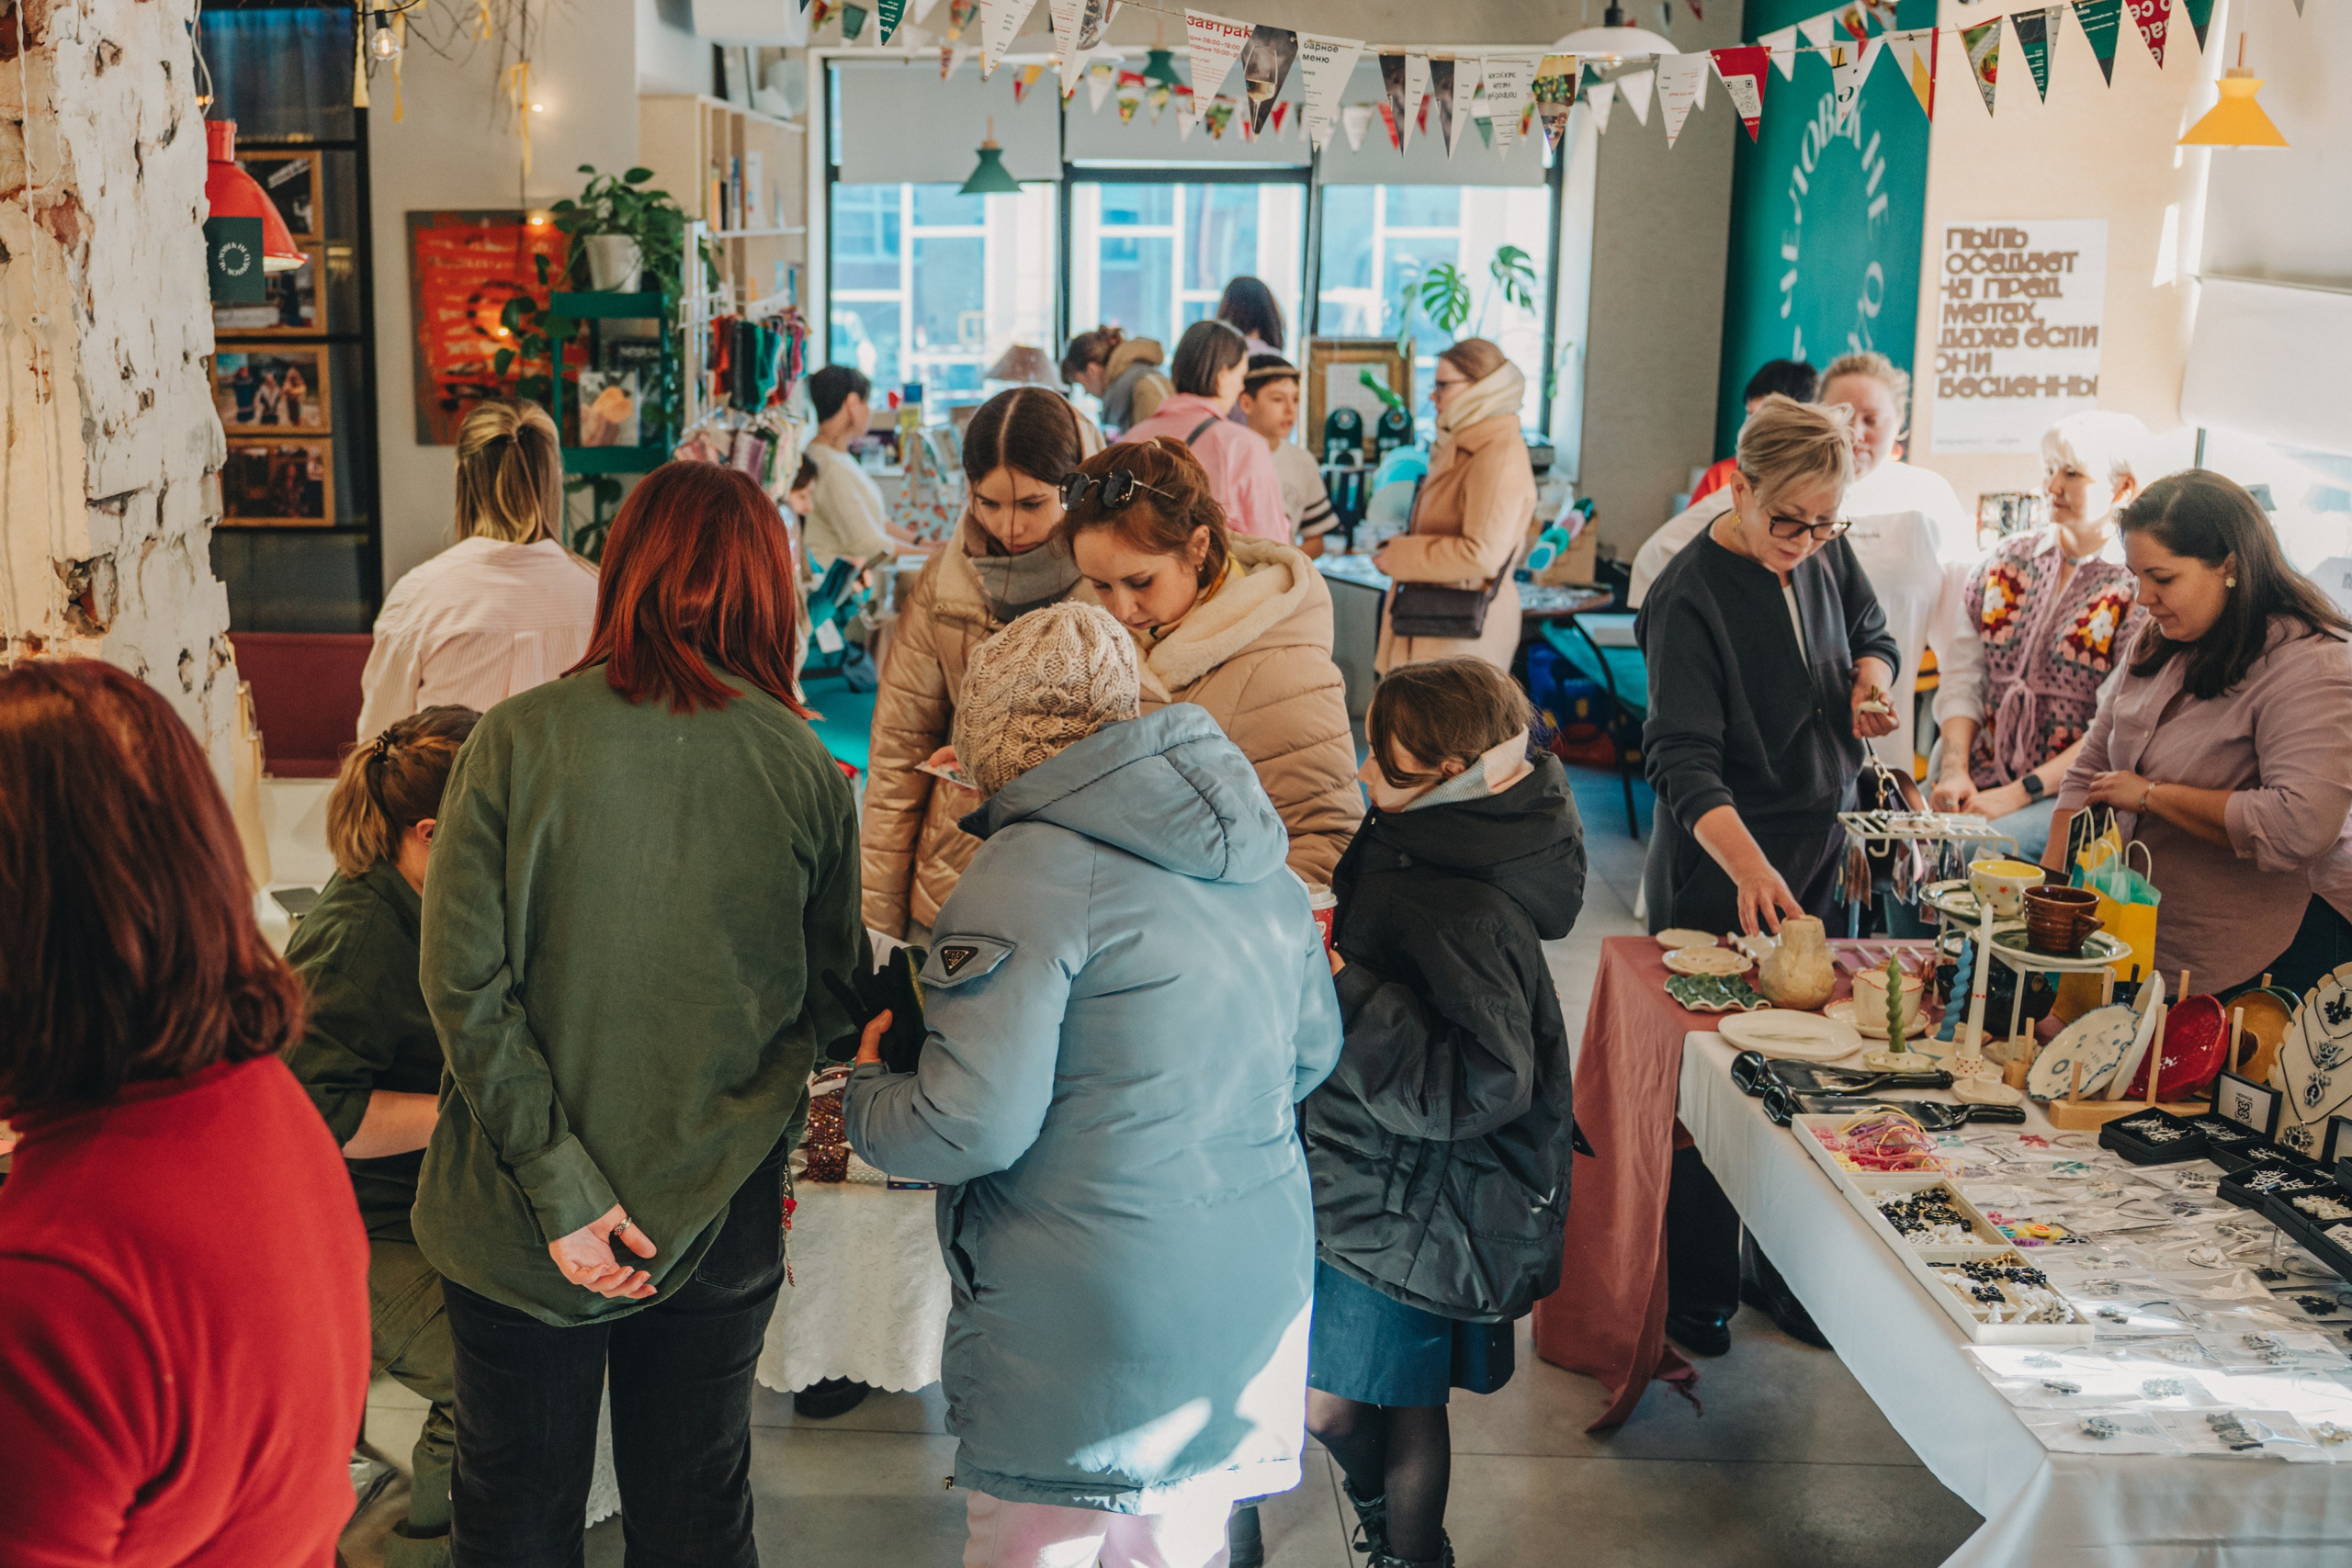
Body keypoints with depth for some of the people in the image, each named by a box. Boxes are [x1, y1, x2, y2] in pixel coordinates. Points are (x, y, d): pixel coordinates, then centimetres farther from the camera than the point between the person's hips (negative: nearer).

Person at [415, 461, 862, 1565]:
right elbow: (831, 1003, 0)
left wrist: (560, 1190, -13)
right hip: (720, 1219, 1)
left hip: (519, 1227, -1)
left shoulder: (516, 740, -11)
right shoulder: (803, 768, -7)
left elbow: (463, 980, -15)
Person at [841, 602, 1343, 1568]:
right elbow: (1312, 1053, 17)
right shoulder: (1259, 865, 7)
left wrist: (865, 1094, -1)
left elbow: (972, 1126, -21)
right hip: (1250, 1301, 8)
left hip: (1086, 1324, -7)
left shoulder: (1027, 876, -18)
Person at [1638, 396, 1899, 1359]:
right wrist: (1746, 863, -43)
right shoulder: (1691, 595, -19)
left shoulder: (1825, 556, 1)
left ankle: (1780, 1270, 28)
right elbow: (1684, 759, -27)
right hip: (1717, 873, -6)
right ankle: (1695, 1289, 18)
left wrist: (1871, 681, -4)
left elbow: (1871, 633, 21)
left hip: (1820, 851, 6)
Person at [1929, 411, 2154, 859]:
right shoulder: (2008, 558, 11)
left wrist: (2020, 793, -17)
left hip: (2065, 796, -5)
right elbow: (1963, 675, 8)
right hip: (1973, 783, 5)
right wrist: (1954, 769, -7)